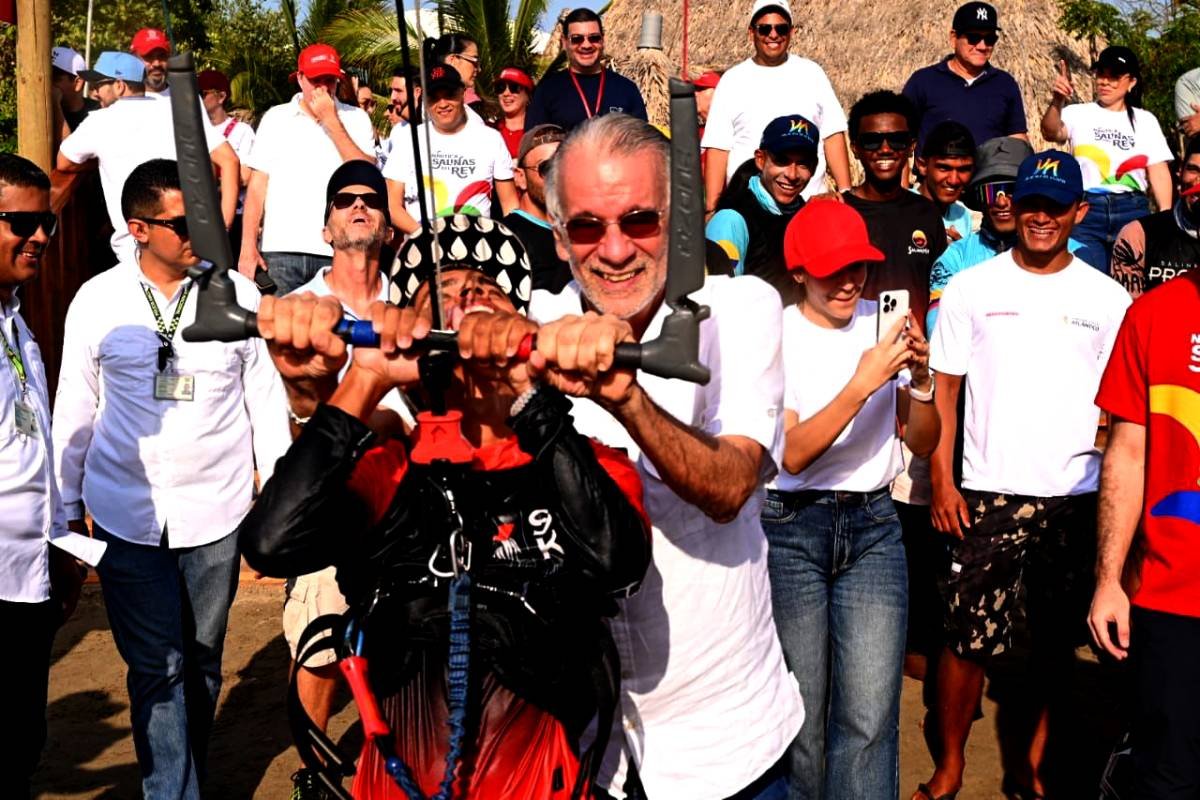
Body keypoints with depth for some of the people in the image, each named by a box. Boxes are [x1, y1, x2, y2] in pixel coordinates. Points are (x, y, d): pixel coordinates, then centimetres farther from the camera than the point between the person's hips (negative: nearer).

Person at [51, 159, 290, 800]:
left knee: (201, 662, 13)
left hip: (215, 511, 1)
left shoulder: (236, 295, -2)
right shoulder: (97, 302, -1)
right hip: (126, 515, -1)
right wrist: (68, 507, 10)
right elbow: (74, 411, 8)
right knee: (157, 668, -3)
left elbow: (266, 402, 5)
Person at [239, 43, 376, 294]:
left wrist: (331, 122, -6)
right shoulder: (275, 118, 11)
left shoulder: (355, 118, 9)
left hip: (337, 252, -1)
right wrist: (248, 246, 0)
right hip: (281, 248, 1)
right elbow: (257, 185, 8)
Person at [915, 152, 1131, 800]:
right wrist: (942, 479, -5)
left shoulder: (1109, 298, 6)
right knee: (969, 636, -1)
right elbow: (944, 388, 3)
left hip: (1077, 497, 2)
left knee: (1059, 637, 10)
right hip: (989, 494, -1)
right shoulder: (971, 288, 3)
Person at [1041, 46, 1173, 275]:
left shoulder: (1145, 120, 13)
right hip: (1086, 210, -1)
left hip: (1132, 212, 2)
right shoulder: (1078, 114, 8)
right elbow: (1052, 133, -13)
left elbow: (1159, 172, 8)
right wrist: (1057, 101, -33)